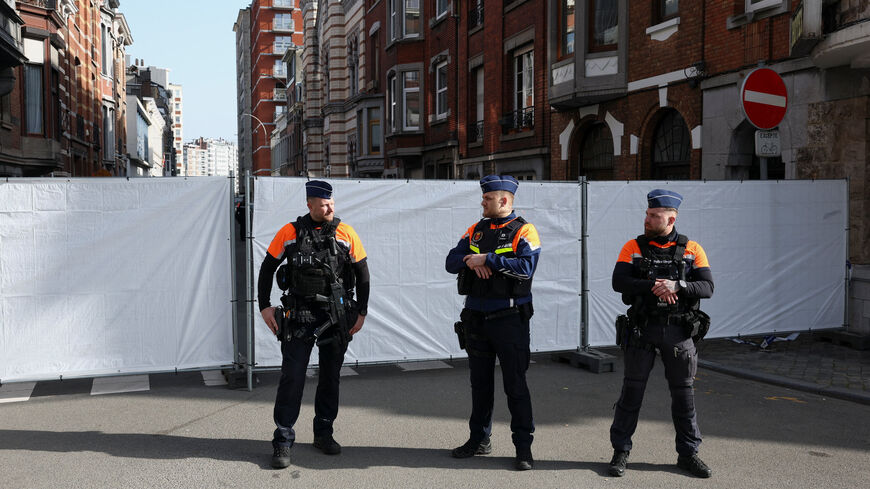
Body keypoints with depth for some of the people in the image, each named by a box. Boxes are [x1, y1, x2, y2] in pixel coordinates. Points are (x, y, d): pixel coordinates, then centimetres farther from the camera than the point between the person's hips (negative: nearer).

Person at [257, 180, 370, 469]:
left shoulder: (346, 234, 0)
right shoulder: (290, 233, -2)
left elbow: (362, 274, 5)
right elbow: (267, 269, 6)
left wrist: (361, 313, 2)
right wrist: (264, 306, 1)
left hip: (336, 318, 2)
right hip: (299, 316, -1)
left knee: (330, 377, 11)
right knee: (292, 377, -3)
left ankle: (323, 434, 27)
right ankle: (283, 442, 6)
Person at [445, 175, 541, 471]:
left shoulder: (524, 231, -6)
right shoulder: (476, 230, 11)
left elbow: (526, 266, -22)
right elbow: (452, 262, 4)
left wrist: (487, 259, -21)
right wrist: (473, 262, -16)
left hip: (509, 320, -6)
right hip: (476, 318, 6)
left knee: (515, 384, 0)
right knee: (480, 383, 15)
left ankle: (523, 446, 10)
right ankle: (479, 440, 27)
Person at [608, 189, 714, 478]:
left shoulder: (691, 249, 1)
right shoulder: (634, 247, 1)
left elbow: (707, 287, -7)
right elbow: (619, 282, -11)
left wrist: (676, 286, -24)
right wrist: (653, 286, -25)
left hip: (678, 330, 1)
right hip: (642, 329, -1)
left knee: (684, 392, 9)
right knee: (632, 389, 3)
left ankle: (688, 454, 23)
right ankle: (620, 451, 15)